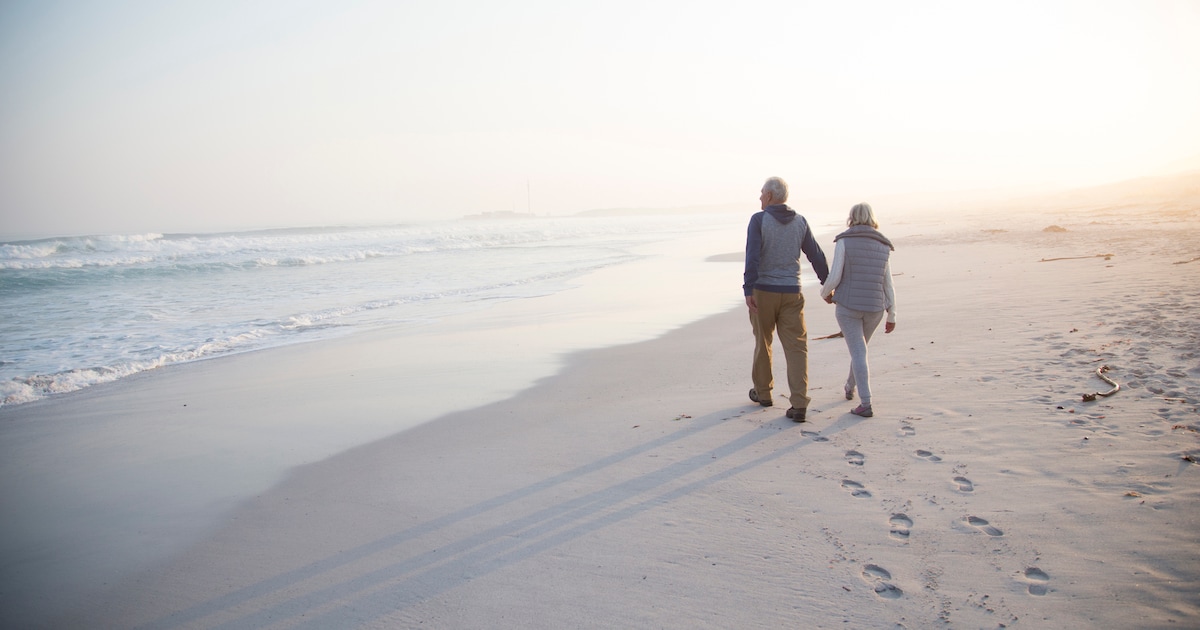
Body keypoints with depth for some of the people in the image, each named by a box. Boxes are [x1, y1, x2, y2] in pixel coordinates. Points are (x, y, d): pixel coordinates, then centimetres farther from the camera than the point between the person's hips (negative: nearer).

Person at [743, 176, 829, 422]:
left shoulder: (758, 220, -6)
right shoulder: (800, 222, 6)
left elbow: (753, 256, -17)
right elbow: (817, 256, 10)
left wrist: (748, 290, -20)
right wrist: (827, 285, 22)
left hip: (763, 291, -2)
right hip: (791, 293, 2)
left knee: (763, 341, 16)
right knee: (796, 347, 1)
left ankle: (763, 392, 31)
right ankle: (799, 405, -9)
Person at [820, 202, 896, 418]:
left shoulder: (844, 242, -6)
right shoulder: (883, 247, 6)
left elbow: (834, 277, -11)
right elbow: (888, 285, 6)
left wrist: (825, 293, 10)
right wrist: (892, 316, 12)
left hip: (848, 306, -4)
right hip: (874, 308, 4)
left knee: (858, 353, -3)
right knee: (859, 347, 25)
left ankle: (866, 405, -10)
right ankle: (850, 388, 43)